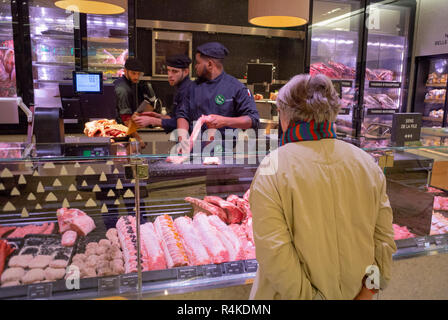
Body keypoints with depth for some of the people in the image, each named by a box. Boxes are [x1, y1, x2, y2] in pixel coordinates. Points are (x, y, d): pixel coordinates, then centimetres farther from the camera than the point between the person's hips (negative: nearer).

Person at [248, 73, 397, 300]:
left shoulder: (271, 171, -21)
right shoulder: (367, 164, -6)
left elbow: (273, 253, -25)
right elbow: (384, 238, -3)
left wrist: (308, 295, -15)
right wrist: (370, 287, 2)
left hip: (296, 293, -4)